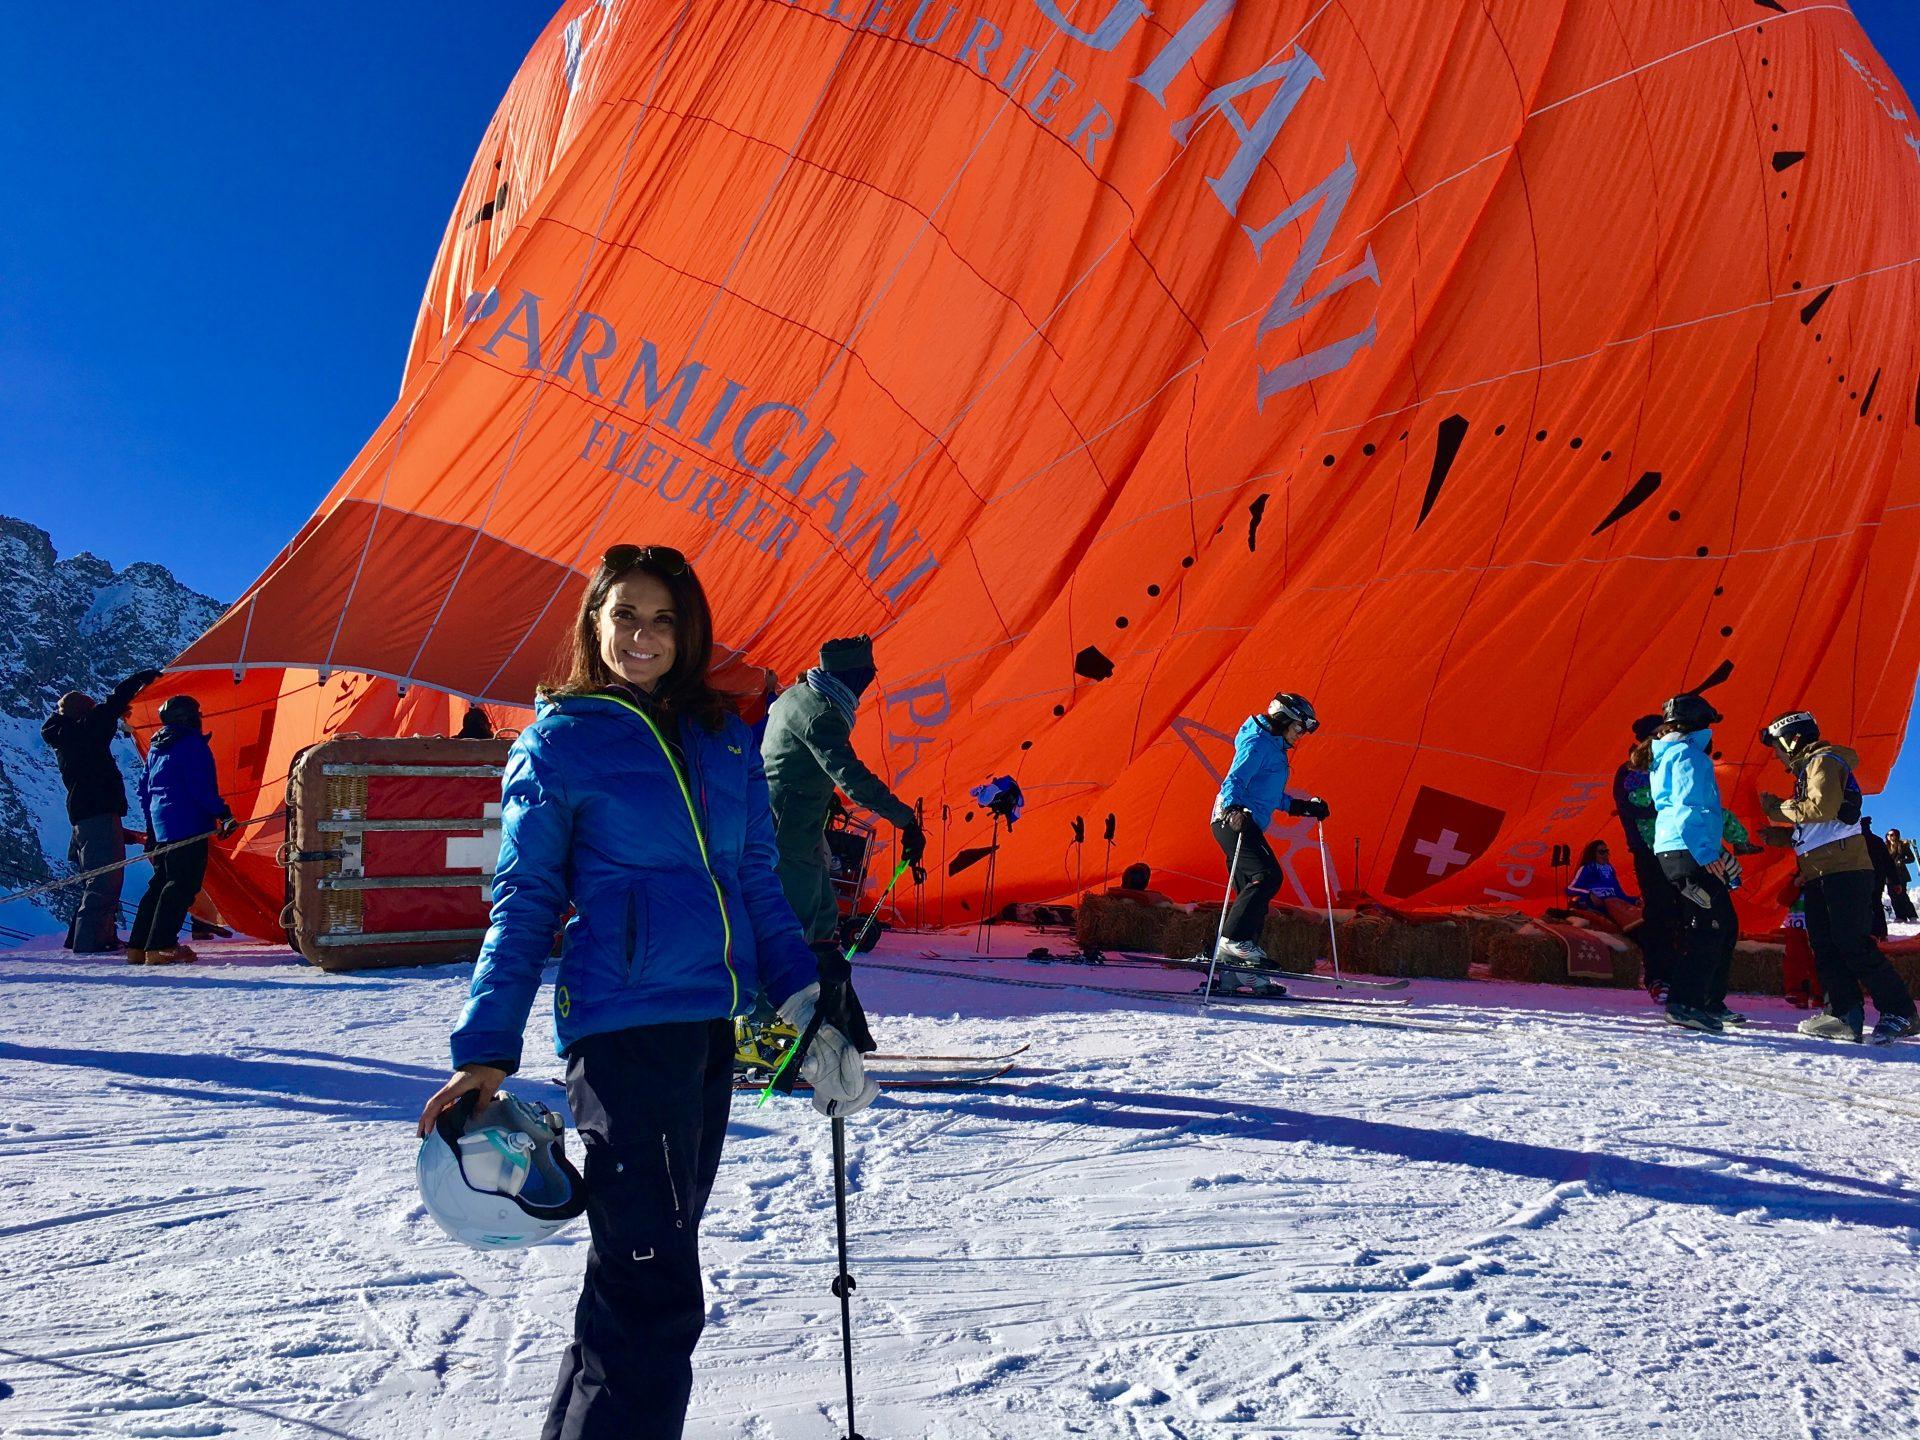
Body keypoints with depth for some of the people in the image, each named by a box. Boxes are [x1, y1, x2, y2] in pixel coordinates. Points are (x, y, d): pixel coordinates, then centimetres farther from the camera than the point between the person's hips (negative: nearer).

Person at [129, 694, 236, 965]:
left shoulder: (156, 747, 18)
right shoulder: (193, 744, -10)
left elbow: (145, 787, 23)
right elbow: (202, 788, -17)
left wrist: (151, 825, 28)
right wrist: (223, 814, -13)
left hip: (160, 826, 9)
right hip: (188, 825, -9)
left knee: (161, 882, 16)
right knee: (183, 885, -7)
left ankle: (138, 946, 16)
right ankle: (161, 947, -12)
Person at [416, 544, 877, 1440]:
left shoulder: (724, 739, 12)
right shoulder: (561, 742, -1)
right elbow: (524, 903, -2)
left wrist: (805, 994, 7)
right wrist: (485, 1053, -7)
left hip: (710, 1025, 6)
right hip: (624, 1023, -6)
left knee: (643, 1264, 17)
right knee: (655, 1290, -8)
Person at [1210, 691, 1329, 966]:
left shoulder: (1275, 748, 23)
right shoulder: (1258, 743, -8)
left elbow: (1273, 796, 31)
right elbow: (1234, 781, -21)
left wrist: (1306, 807, 27)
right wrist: (1234, 809, -38)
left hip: (1247, 825, 11)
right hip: (1234, 822, -11)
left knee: (1253, 889, 8)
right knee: (1268, 876, -20)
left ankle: (1244, 947, 9)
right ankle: (1234, 938, -23)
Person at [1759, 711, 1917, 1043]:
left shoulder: (1824, 761, -4)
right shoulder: (1807, 770, 26)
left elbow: (1823, 807, -20)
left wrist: (1779, 809, -9)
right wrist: (1782, 836, 15)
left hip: (1843, 869, -10)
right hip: (1819, 875, 10)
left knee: (1853, 945, -13)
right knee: (1826, 948, 2)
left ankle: (1899, 1013, -8)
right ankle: (1845, 1015, -2)